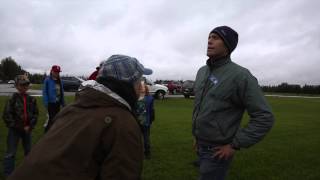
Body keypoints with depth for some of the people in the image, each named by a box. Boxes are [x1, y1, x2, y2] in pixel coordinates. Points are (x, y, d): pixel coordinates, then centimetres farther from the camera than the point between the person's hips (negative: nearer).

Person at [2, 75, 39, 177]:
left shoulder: (31, 99, -1)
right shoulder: (12, 99, -12)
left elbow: (36, 113, 2)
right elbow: (6, 115, -13)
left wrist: (30, 126, -8)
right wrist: (16, 126, -14)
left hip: (27, 129, 4)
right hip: (14, 130, -4)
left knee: (28, 151, 18)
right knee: (11, 153, 0)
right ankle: (8, 174, 11)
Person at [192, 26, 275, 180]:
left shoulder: (240, 75, -18)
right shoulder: (202, 71, 4)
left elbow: (264, 117, -18)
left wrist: (235, 145, -17)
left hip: (218, 150, -7)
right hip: (200, 144, 7)